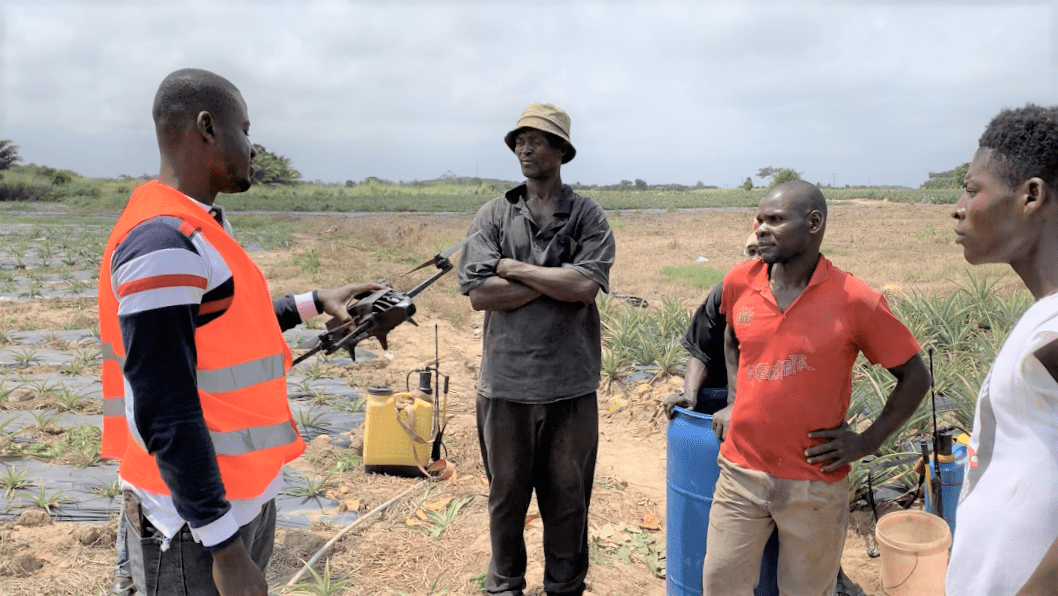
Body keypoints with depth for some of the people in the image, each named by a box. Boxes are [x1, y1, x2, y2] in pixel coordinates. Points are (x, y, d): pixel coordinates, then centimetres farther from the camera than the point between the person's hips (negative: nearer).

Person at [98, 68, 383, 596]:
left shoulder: (199, 227, 7)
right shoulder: (163, 244, -23)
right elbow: (166, 414, -25)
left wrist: (315, 302, 17)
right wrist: (224, 546, -22)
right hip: (194, 522, -9)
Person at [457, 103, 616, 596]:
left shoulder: (588, 216, 1)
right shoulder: (492, 215, 3)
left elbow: (587, 285, -15)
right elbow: (479, 293, -9)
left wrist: (515, 268, -10)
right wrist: (556, 281, -11)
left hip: (571, 384, 0)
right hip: (506, 382, 1)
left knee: (568, 497, 13)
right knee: (506, 493, 15)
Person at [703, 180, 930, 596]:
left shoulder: (855, 302, -14)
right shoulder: (738, 282, -3)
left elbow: (915, 377, -2)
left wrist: (868, 441, -7)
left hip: (816, 486, -3)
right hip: (741, 472, 3)